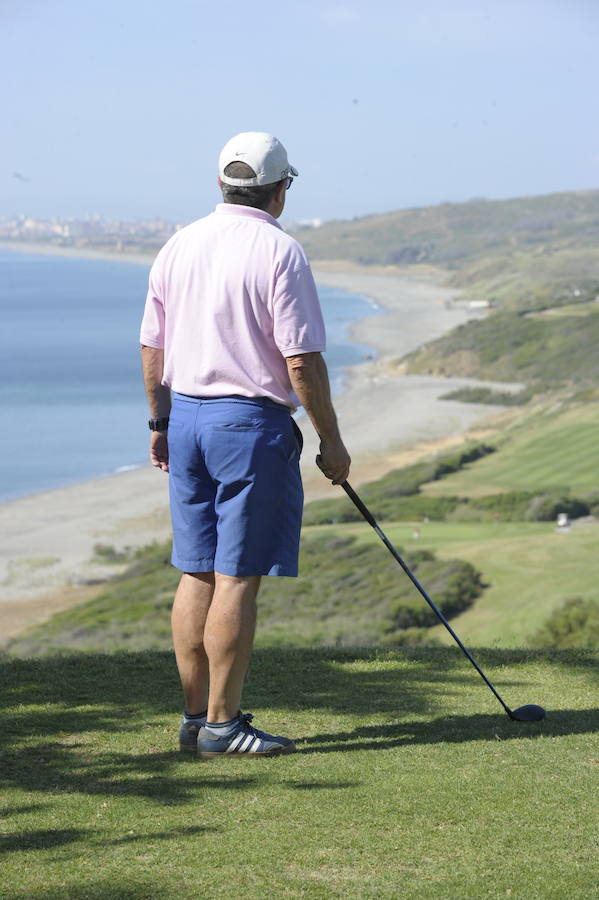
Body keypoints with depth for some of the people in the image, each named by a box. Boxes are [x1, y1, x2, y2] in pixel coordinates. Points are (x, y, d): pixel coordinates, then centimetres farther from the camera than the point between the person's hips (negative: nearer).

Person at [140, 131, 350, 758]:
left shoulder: (179, 246, 8)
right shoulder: (279, 252, -11)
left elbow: (152, 348, 12)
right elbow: (302, 360, -14)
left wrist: (159, 424, 23)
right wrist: (332, 442, -6)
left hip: (186, 416, 7)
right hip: (252, 423, -7)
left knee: (196, 574, 10)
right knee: (237, 578, -4)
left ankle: (196, 715, 13)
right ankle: (221, 724, -3)